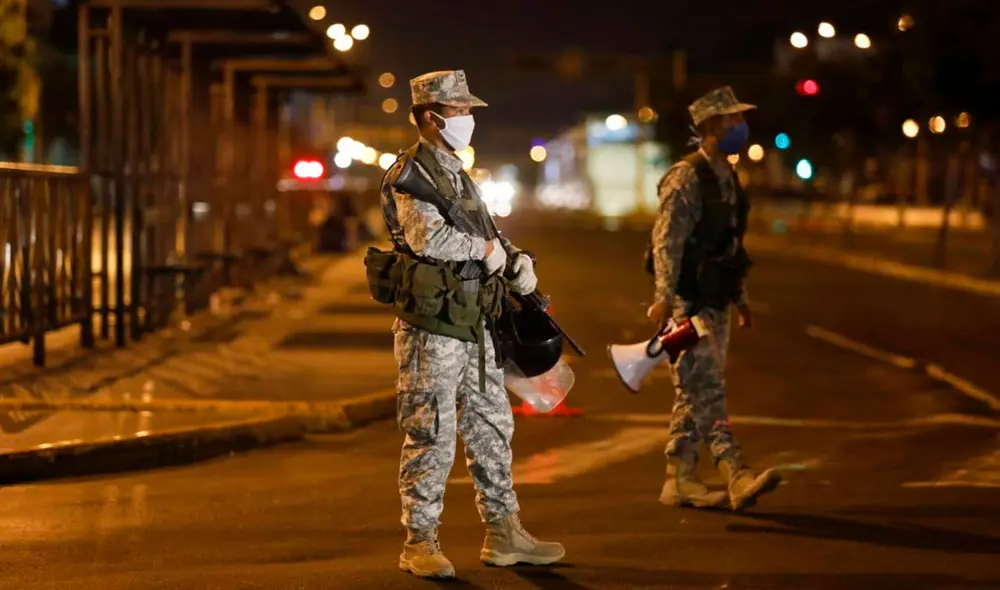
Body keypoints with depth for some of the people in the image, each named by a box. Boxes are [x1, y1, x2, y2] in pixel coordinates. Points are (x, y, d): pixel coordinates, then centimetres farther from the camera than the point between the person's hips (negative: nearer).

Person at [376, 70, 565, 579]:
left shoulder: (457, 174, 18)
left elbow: (488, 231, 21)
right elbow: (430, 236, -27)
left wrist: (515, 260, 1)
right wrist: (486, 249, -14)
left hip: (474, 327, 9)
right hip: (431, 330, -9)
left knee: (492, 427, 13)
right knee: (430, 436, -3)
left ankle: (503, 533, 22)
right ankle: (419, 543, 7)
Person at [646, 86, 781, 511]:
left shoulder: (728, 179, 15)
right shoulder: (687, 177, -13)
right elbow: (667, 241, -18)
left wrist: (741, 296, 21)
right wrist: (664, 297, -24)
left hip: (716, 303, 9)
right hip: (689, 302, -9)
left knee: (695, 394, 10)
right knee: (706, 391, -12)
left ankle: (679, 480, 15)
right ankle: (738, 479, -19)